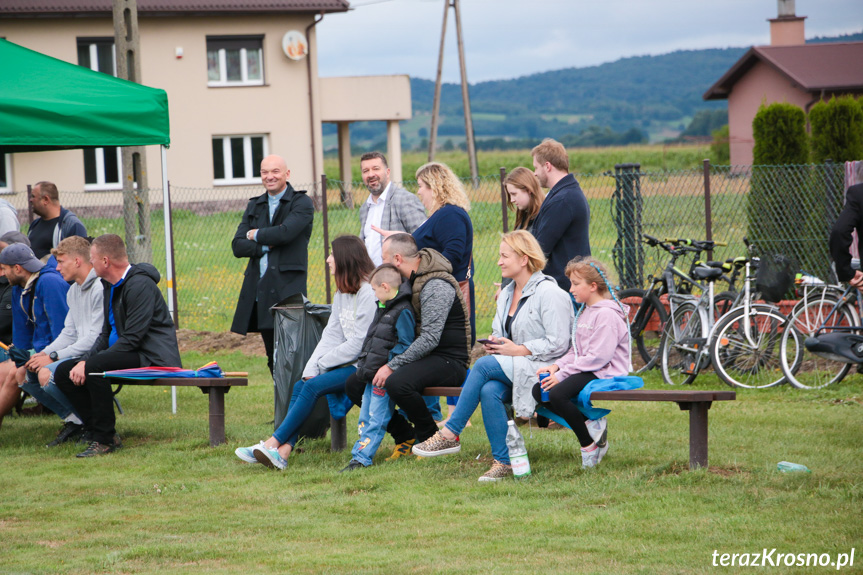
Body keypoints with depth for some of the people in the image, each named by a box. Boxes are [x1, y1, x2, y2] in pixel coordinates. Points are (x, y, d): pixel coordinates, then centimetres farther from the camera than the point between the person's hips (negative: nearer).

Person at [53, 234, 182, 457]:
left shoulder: (140, 285, -17)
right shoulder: (110, 286, 14)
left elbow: (131, 338, -22)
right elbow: (106, 335, 14)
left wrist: (88, 362, -22)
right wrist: (84, 360, -5)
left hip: (152, 358, -10)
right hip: (125, 354, 10)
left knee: (95, 367, -33)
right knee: (64, 372, 0)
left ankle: (105, 439, -22)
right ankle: (94, 430, -2)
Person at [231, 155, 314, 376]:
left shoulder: (301, 203, 2)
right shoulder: (254, 206, 20)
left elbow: (285, 233, -16)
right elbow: (238, 246, 9)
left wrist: (256, 235, 1)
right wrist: (266, 245, -6)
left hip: (288, 289, -6)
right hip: (259, 289, 6)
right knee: (272, 356, 9)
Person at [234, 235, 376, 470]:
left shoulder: (368, 293, -14)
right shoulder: (342, 292, 17)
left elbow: (359, 344, -17)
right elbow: (331, 334, 10)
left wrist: (320, 364, -10)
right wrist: (310, 368, -4)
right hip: (346, 364, 9)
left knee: (313, 386, -23)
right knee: (300, 386, -10)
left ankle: (273, 443, -20)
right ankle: (283, 451, -22)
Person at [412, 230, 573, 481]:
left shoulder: (549, 293, -9)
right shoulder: (506, 294, 18)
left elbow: (558, 343, -15)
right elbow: (500, 333, 27)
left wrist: (518, 350, -16)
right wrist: (495, 344, 2)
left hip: (541, 369, -7)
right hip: (511, 369, 8)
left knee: (483, 365, -26)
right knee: (489, 391, -26)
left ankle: (450, 434, -20)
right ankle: (503, 462, -24)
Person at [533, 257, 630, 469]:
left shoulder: (607, 315, -14)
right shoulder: (584, 312, 19)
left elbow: (598, 356, -22)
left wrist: (562, 374, -21)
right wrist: (556, 366, 0)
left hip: (604, 373, -10)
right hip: (584, 370, 10)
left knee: (557, 393, -31)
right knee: (538, 391, -5)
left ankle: (589, 443, -13)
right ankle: (590, 424, -4)